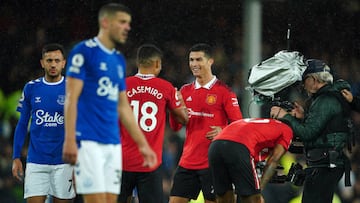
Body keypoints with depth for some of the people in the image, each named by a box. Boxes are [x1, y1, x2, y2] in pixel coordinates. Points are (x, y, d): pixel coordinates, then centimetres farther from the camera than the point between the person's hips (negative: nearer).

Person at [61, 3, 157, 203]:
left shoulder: (118, 59, 18)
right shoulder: (84, 51, -4)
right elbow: (71, 98, -10)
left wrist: (142, 144, 21)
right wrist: (70, 139, -18)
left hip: (113, 142, 7)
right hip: (88, 140, -7)